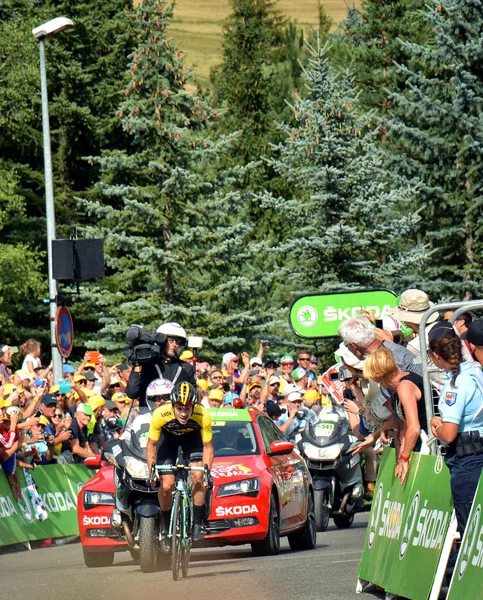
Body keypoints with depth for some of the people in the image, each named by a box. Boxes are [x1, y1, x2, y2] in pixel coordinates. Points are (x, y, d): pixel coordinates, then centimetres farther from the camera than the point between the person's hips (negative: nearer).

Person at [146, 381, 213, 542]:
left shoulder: (203, 416, -35)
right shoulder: (160, 414, -37)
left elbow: (207, 447, -20)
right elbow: (151, 445, -19)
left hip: (192, 436, 0)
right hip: (168, 437, 0)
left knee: (198, 477, -19)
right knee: (166, 485, -12)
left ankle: (197, 524, -4)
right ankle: (167, 528, 10)